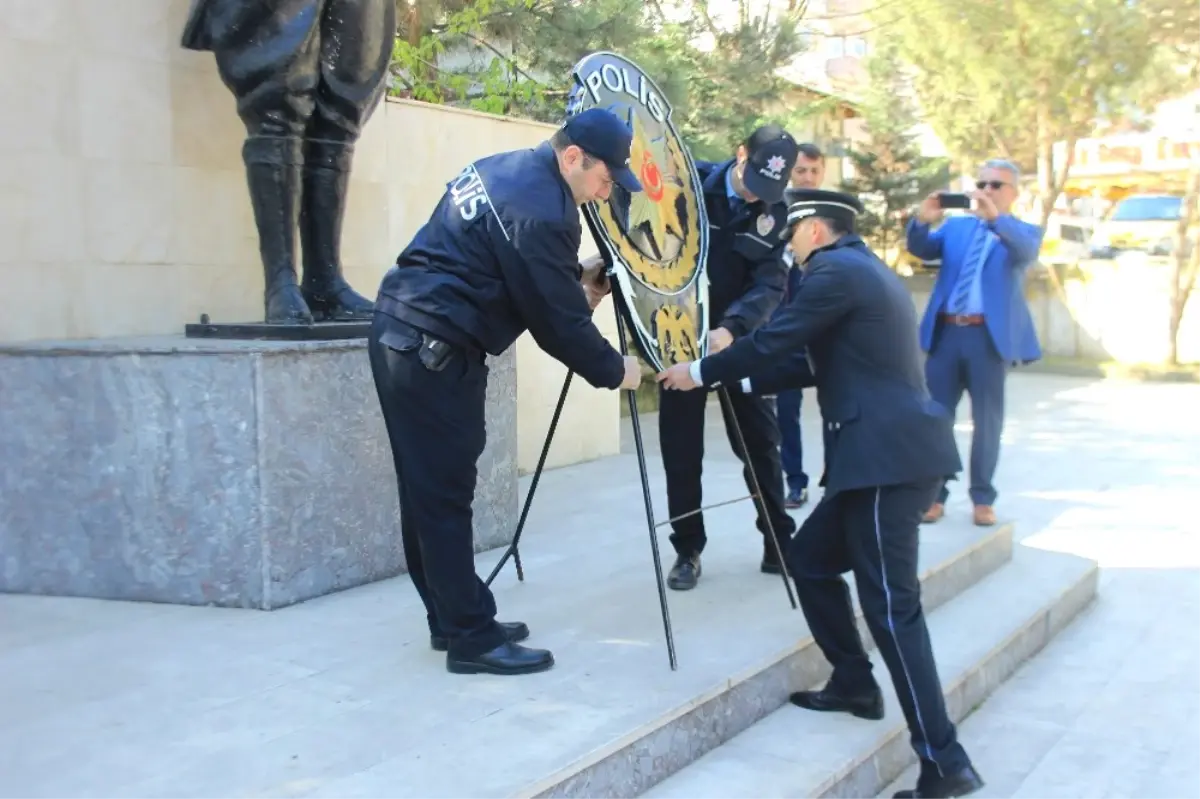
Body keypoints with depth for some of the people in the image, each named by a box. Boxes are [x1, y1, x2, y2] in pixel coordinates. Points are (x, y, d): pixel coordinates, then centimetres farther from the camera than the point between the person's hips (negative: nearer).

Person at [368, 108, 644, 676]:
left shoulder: (506, 169, 13)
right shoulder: (541, 211, -18)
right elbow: (557, 320, -13)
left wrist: (576, 290, 15)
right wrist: (614, 371, 0)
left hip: (402, 333, 10)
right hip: (432, 350, -10)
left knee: (429, 492, 14)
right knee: (446, 496, -4)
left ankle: (451, 621, 24)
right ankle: (472, 639, 4)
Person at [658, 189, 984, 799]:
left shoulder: (836, 270, -8)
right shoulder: (864, 269, 22)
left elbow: (773, 342, -9)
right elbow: (811, 360, 26)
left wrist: (701, 374, 5)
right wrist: (738, 381, 28)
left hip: (890, 457, -10)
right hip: (885, 453, 10)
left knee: (890, 606, -9)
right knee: (810, 560, 20)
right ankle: (854, 682, 31)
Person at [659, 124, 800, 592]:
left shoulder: (776, 214, -3)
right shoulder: (690, 183, -8)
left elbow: (770, 285, -13)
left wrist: (731, 328, -30)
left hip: (738, 340, 2)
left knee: (761, 441, 5)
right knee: (681, 448, 3)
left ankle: (779, 544, 18)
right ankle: (687, 550, 15)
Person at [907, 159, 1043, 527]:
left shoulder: (1023, 231, 6)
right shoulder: (955, 226, 16)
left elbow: (1027, 252, -16)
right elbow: (922, 250, 2)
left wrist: (995, 218, -32)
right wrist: (923, 220, -18)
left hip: (990, 336, -3)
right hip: (946, 332, 3)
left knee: (987, 420, 4)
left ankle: (982, 498, 15)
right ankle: (934, 495, 13)